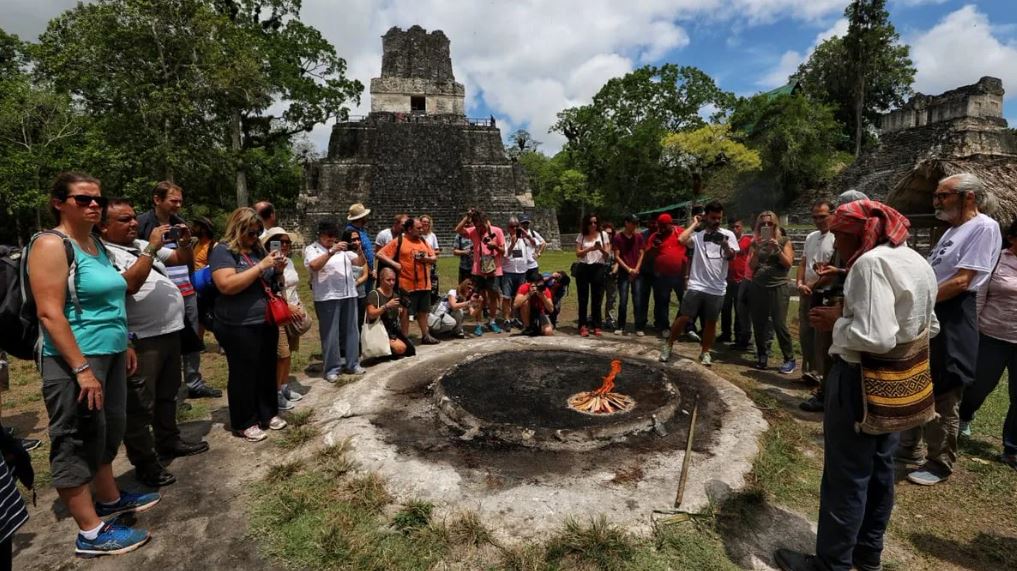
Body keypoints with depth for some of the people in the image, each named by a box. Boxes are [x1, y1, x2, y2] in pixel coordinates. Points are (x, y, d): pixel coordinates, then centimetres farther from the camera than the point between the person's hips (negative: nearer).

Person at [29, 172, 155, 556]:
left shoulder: (97, 245, 13)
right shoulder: (51, 245, -12)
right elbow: (49, 313, -19)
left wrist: (125, 347, 20)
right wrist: (82, 368, -23)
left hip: (110, 355, 9)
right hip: (75, 360, -8)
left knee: (106, 432, 19)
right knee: (77, 442, 1)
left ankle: (110, 499, 36)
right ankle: (90, 533, 11)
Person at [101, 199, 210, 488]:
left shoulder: (142, 244, 12)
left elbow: (182, 259, 20)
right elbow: (128, 285, -27)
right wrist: (151, 249, -24)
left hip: (169, 331, 9)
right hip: (141, 340, -9)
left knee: (167, 393, 21)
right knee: (140, 404, 1)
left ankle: (169, 441, 37)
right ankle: (145, 464, 12)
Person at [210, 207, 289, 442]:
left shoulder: (258, 249, 11)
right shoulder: (223, 251, -10)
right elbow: (227, 285, -24)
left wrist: (277, 270, -1)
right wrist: (260, 266, -23)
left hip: (267, 322, 7)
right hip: (239, 327, -7)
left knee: (267, 370, 16)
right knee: (243, 374, 5)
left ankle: (268, 413, 31)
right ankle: (244, 423, 20)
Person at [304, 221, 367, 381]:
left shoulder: (342, 248, 15)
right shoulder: (311, 249, 0)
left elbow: (361, 262, 12)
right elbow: (314, 265, -21)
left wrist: (359, 251, -7)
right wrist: (332, 251, -26)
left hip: (349, 295, 5)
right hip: (327, 298, -5)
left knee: (351, 331, 10)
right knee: (330, 334, -1)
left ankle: (352, 364, 20)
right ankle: (332, 368, 9)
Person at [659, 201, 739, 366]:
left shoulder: (728, 235, 6)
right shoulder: (697, 234, 0)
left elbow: (732, 257, 4)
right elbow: (681, 239, -19)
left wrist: (725, 245, -17)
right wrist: (695, 224, -6)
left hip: (718, 288, 2)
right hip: (696, 286, -2)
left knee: (711, 322, 11)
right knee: (684, 317, -2)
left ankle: (705, 352, 26)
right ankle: (668, 346, 14)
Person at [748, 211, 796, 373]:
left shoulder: (784, 241, 4)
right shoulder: (756, 242, 9)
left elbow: (788, 264, -3)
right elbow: (751, 266, 3)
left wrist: (777, 249, -14)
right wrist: (757, 250, -10)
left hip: (778, 288, -3)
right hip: (757, 288, 3)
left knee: (779, 324, -8)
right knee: (758, 324, 3)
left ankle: (790, 360, 3)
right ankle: (761, 356, 18)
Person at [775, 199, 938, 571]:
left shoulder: (871, 262, -21)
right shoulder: (918, 262, 9)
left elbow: (873, 337, -30)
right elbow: (930, 327, 16)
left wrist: (836, 321, -12)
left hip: (861, 379, -10)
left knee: (846, 475, 3)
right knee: (879, 467, 21)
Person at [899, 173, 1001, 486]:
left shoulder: (984, 227, -12)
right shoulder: (952, 230, 17)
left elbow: (961, 281, -19)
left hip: (951, 317, -9)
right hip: (927, 314, 10)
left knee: (943, 397, 2)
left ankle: (939, 464, 16)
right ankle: (910, 448, 32)